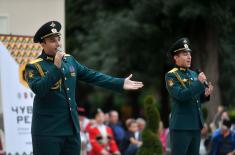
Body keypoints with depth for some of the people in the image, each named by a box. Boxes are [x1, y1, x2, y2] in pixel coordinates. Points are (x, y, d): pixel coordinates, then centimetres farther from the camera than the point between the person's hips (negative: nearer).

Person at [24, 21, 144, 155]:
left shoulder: (69, 60, 11)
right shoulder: (34, 66, -8)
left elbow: (92, 76, 14)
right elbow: (38, 89, -24)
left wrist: (121, 84, 10)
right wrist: (56, 67, -27)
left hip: (72, 128, 6)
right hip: (48, 130, -6)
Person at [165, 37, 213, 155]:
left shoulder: (193, 74, 16)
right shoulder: (171, 76, -6)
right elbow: (181, 95, -21)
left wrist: (205, 94, 0)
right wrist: (199, 83, -21)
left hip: (196, 125, 7)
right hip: (181, 126, -7)